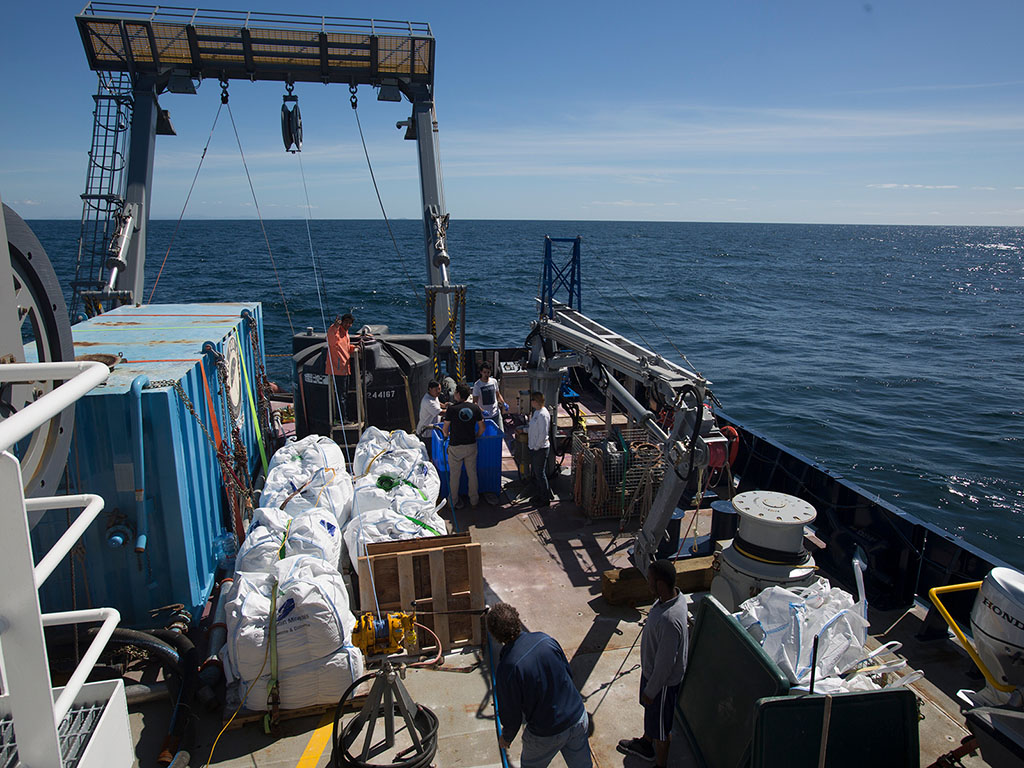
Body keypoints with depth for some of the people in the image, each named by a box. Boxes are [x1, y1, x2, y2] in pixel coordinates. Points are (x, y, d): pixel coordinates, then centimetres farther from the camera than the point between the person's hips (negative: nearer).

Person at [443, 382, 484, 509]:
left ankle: (454, 502, 20)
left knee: (454, 475, 11)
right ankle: (474, 500, 25)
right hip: (471, 445, 3)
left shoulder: (452, 408, -13)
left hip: (455, 446, -3)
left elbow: (445, 429, -5)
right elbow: (482, 428, 3)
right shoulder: (475, 407, -2)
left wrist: (447, 435, 17)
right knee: (472, 473, 15)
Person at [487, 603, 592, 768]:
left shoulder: (506, 669, -26)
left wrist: (506, 737, 9)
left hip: (547, 734, -4)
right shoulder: (545, 639, -13)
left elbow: (511, 715, -12)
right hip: (579, 717, 4)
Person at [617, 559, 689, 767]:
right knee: (650, 710, 32)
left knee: (660, 726, 17)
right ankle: (646, 744, 57)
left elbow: (665, 663, -30)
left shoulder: (669, 620, -42)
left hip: (663, 680, -9)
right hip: (651, 668, 9)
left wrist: (650, 691, -15)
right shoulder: (674, 595, -13)